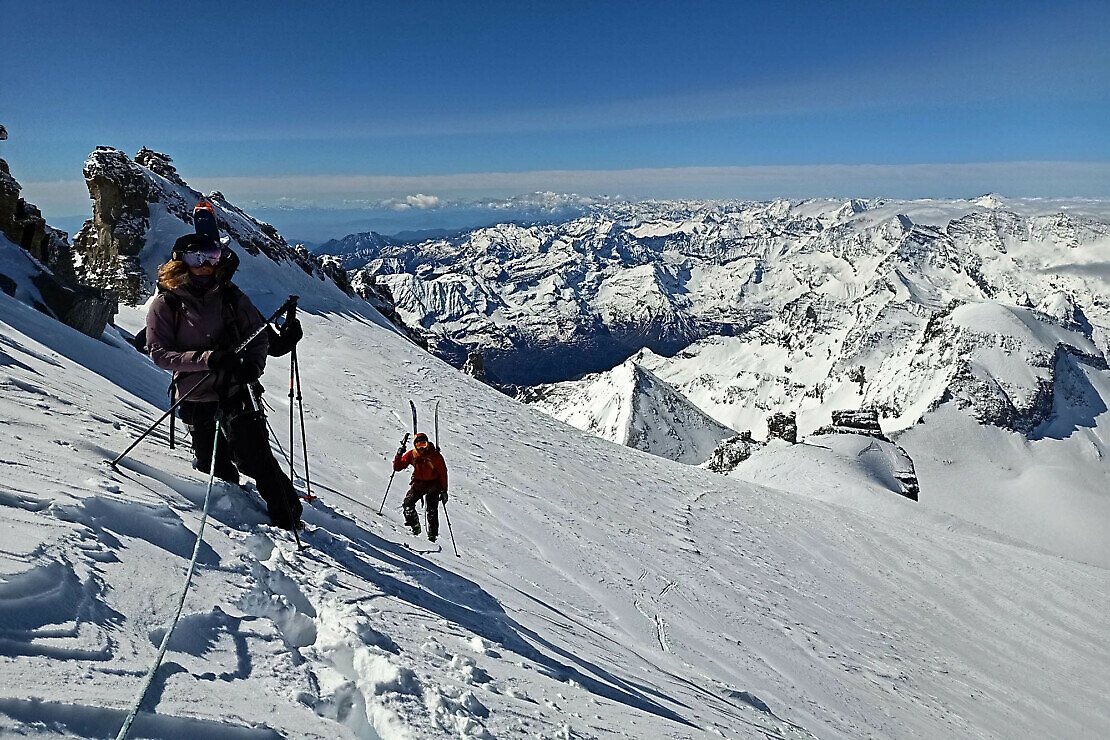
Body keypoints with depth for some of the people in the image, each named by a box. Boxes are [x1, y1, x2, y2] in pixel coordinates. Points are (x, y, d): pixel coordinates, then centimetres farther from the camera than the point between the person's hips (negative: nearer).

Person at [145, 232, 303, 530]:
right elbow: (159, 353, -6)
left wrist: (253, 364, -10)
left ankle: (288, 520, 6)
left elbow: (259, 335, 10)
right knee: (215, 469, 6)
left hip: (237, 392, 0)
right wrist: (207, 359, -21)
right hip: (196, 399, 0)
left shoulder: (230, 296, 5)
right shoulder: (165, 304, 0)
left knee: (256, 459, -5)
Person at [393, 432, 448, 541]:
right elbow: (397, 467, 1)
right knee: (408, 502, -18)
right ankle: (415, 525, -3)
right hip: (418, 483, 3)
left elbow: (443, 473, -7)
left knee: (432, 510, -10)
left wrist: (444, 491, -11)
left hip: (433, 484, -3)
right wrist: (399, 455, -18)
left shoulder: (435, 455, -10)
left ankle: (432, 535, -3)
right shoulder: (411, 455, -2)